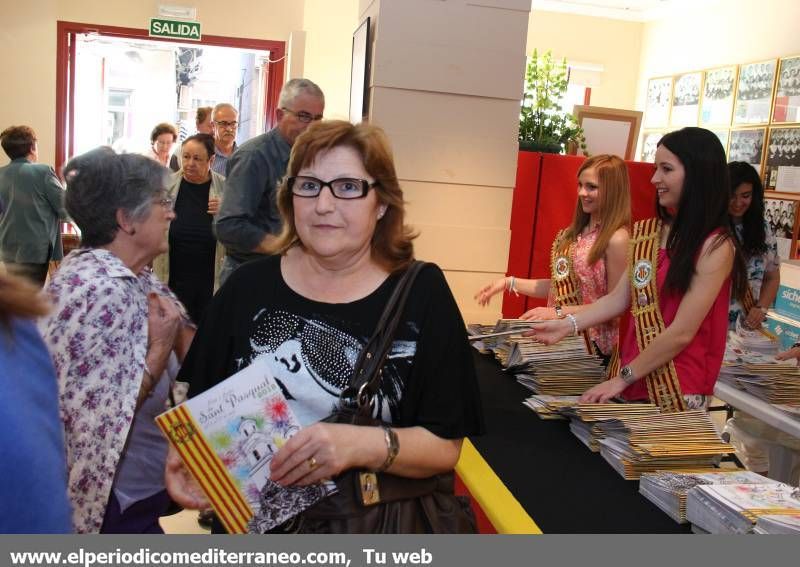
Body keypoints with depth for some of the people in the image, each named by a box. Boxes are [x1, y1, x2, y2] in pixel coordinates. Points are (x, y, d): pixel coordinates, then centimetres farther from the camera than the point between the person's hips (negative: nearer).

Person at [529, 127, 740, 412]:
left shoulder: (715, 246, -14)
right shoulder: (647, 232, 5)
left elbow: (681, 333, -17)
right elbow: (619, 298, 6)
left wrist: (623, 378, -14)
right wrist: (568, 325, -5)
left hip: (678, 391, -5)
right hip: (634, 380, 6)